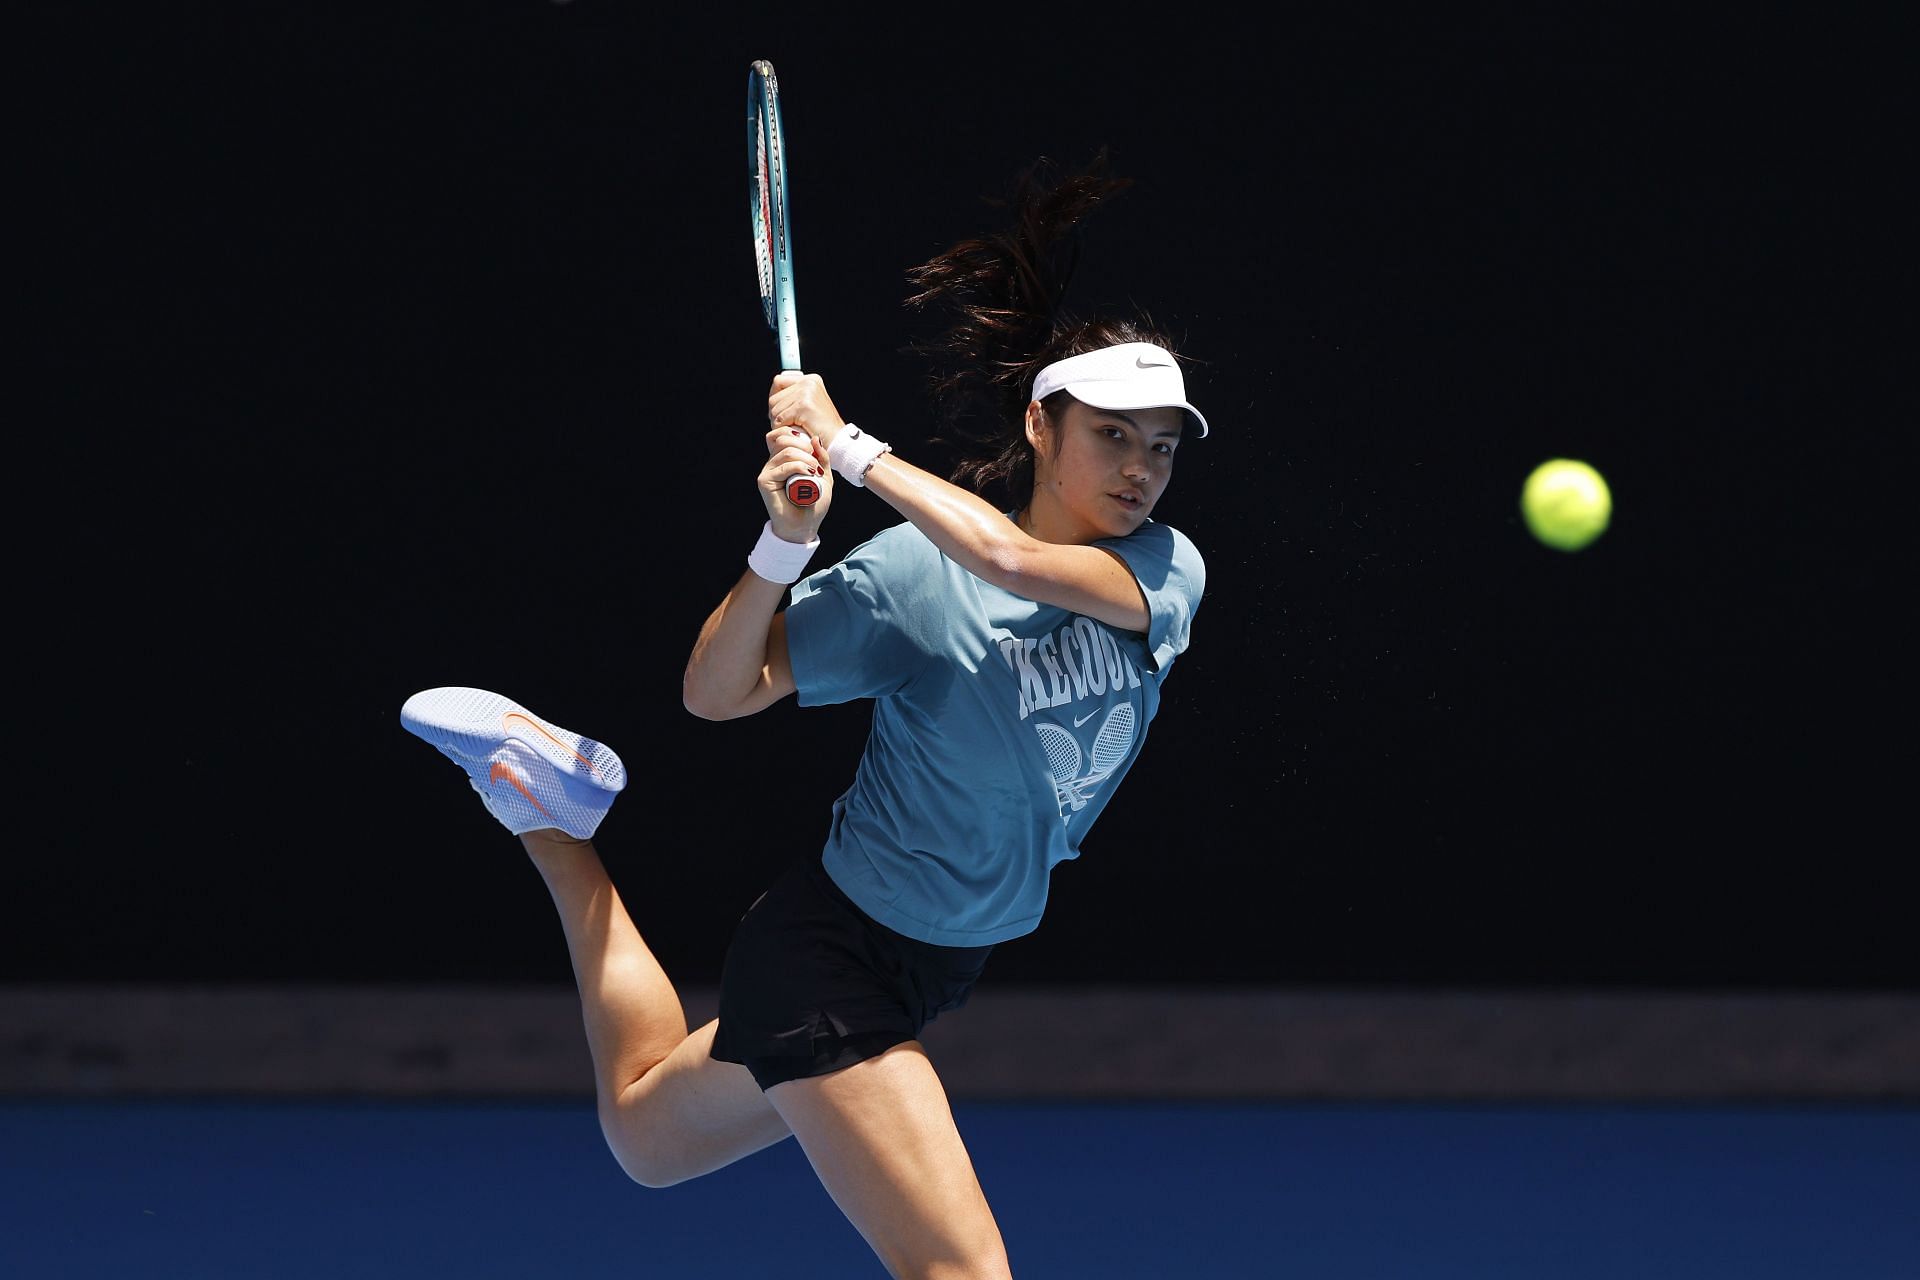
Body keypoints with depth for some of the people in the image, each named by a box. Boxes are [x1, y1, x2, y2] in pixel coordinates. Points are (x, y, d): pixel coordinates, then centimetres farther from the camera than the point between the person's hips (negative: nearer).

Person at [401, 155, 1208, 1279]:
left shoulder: (1168, 574, -7)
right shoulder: (912, 574, -18)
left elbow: (1014, 560, -28)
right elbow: (717, 692, -16)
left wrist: (852, 447, -26)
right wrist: (788, 538, -32)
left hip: (942, 973, 6)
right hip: (830, 962, -6)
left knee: (646, 1133, 25)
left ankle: (555, 823, 33)